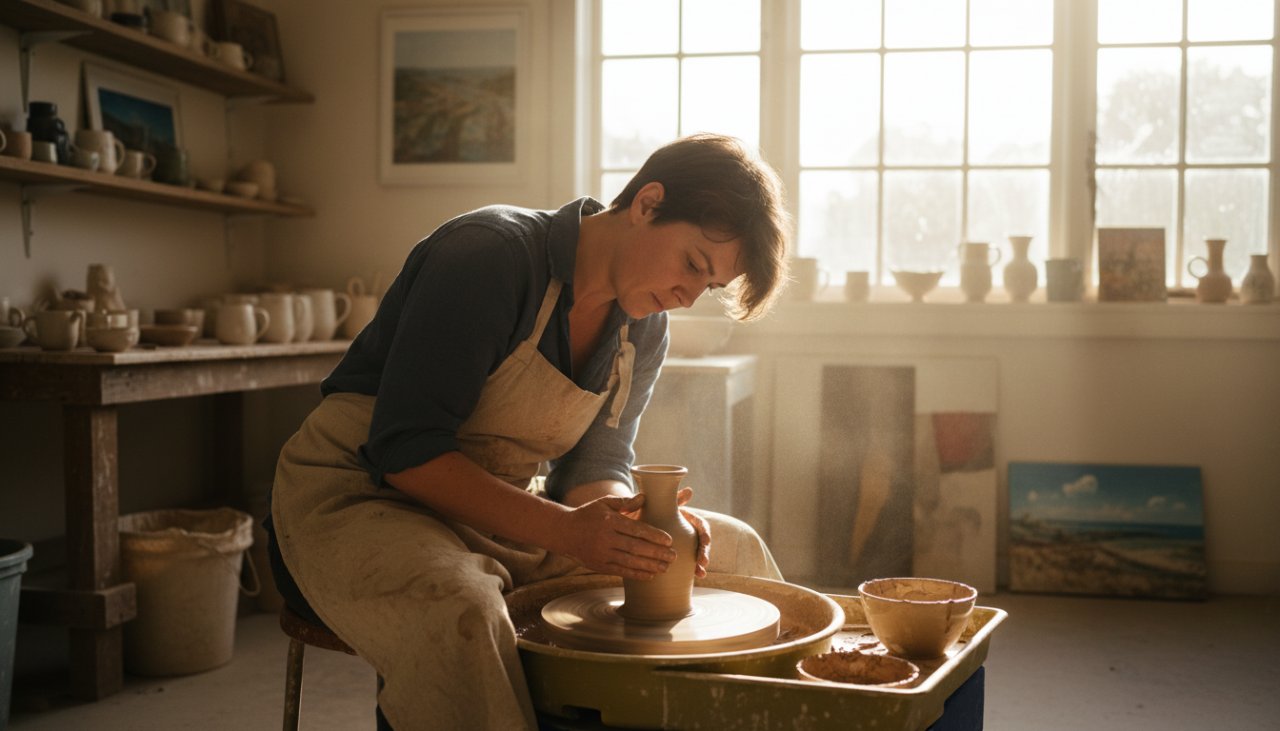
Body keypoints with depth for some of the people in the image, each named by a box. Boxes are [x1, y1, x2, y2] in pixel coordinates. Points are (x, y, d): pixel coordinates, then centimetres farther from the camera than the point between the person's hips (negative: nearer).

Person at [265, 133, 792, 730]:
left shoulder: (644, 331, 3)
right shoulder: (490, 252, -22)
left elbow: (596, 463, 4)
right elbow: (404, 451, -25)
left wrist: (632, 519, -20)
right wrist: (566, 529, -32)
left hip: (507, 515, 7)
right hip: (361, 499, -7)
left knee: (734, 549, 3)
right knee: (462, 616, -41)